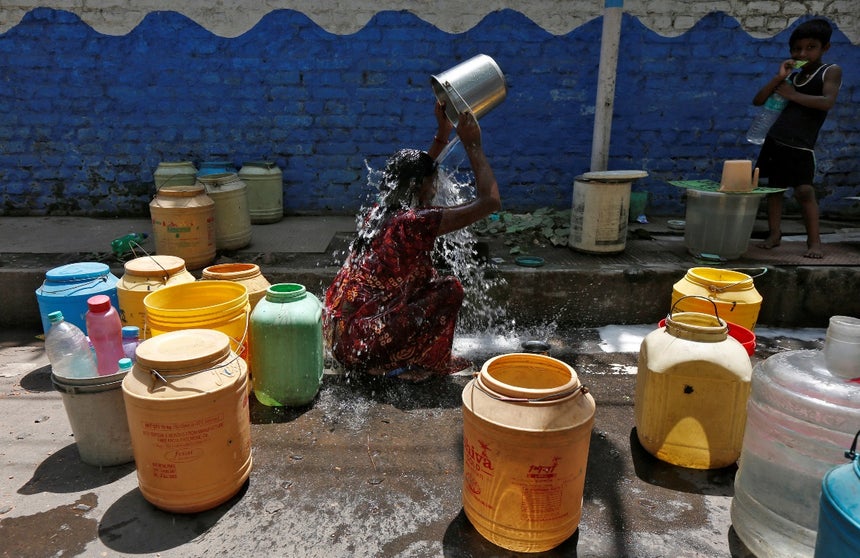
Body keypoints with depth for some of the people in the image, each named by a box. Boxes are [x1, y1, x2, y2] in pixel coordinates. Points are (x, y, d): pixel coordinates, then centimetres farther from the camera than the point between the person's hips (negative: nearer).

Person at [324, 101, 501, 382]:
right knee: (450, 288, -6)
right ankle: (410, 365, 7)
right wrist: (473, 146, -9)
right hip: (363, 346, -9)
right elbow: (490, 201, -18)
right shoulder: (413, 222, -20)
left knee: (430, 280, 19)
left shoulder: (378, 212, 6)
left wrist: (442, 135, 25)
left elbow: (414, 173, 28)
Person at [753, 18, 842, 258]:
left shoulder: (831, 71, 2)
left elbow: (827, 102, -16)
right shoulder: (790, 76, 15)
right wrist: (778, 78, -3)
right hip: (775, 141, 5)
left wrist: (793, 95, -10)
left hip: (801, 147, -5)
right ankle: (774, 235, 17)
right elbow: (758, 101, 9)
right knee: (774, 188, 7)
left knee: (804, 190, -12)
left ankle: (814, 240, -5)